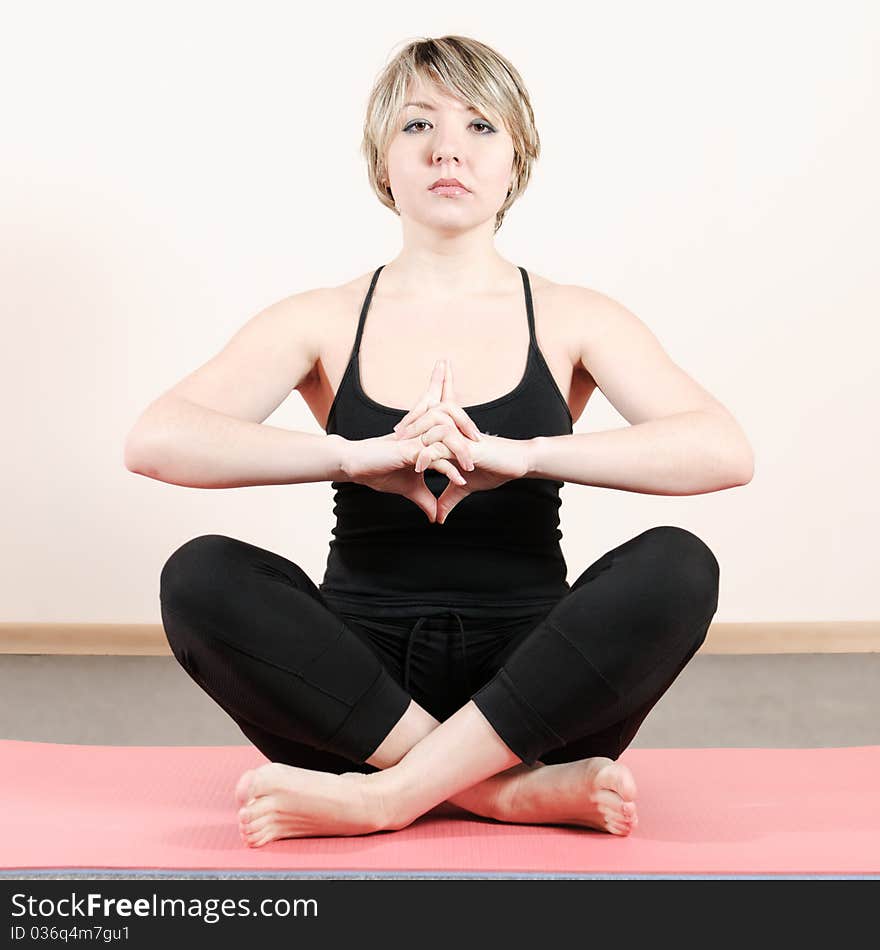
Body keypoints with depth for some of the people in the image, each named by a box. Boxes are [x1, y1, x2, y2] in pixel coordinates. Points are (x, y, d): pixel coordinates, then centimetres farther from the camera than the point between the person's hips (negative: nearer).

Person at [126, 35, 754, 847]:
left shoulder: (574, 321, 5)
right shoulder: (324, 322, 5)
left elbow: (725, 452, -13)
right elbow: (154, 441, -12)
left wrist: (520, 454, -27)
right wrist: (356, 454, -27)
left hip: (527, 687, 0)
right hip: (363, 679, 1)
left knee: (676, 563, -26)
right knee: (203, 575, -26)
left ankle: (382, 795, -27)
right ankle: (522, 791, -26)